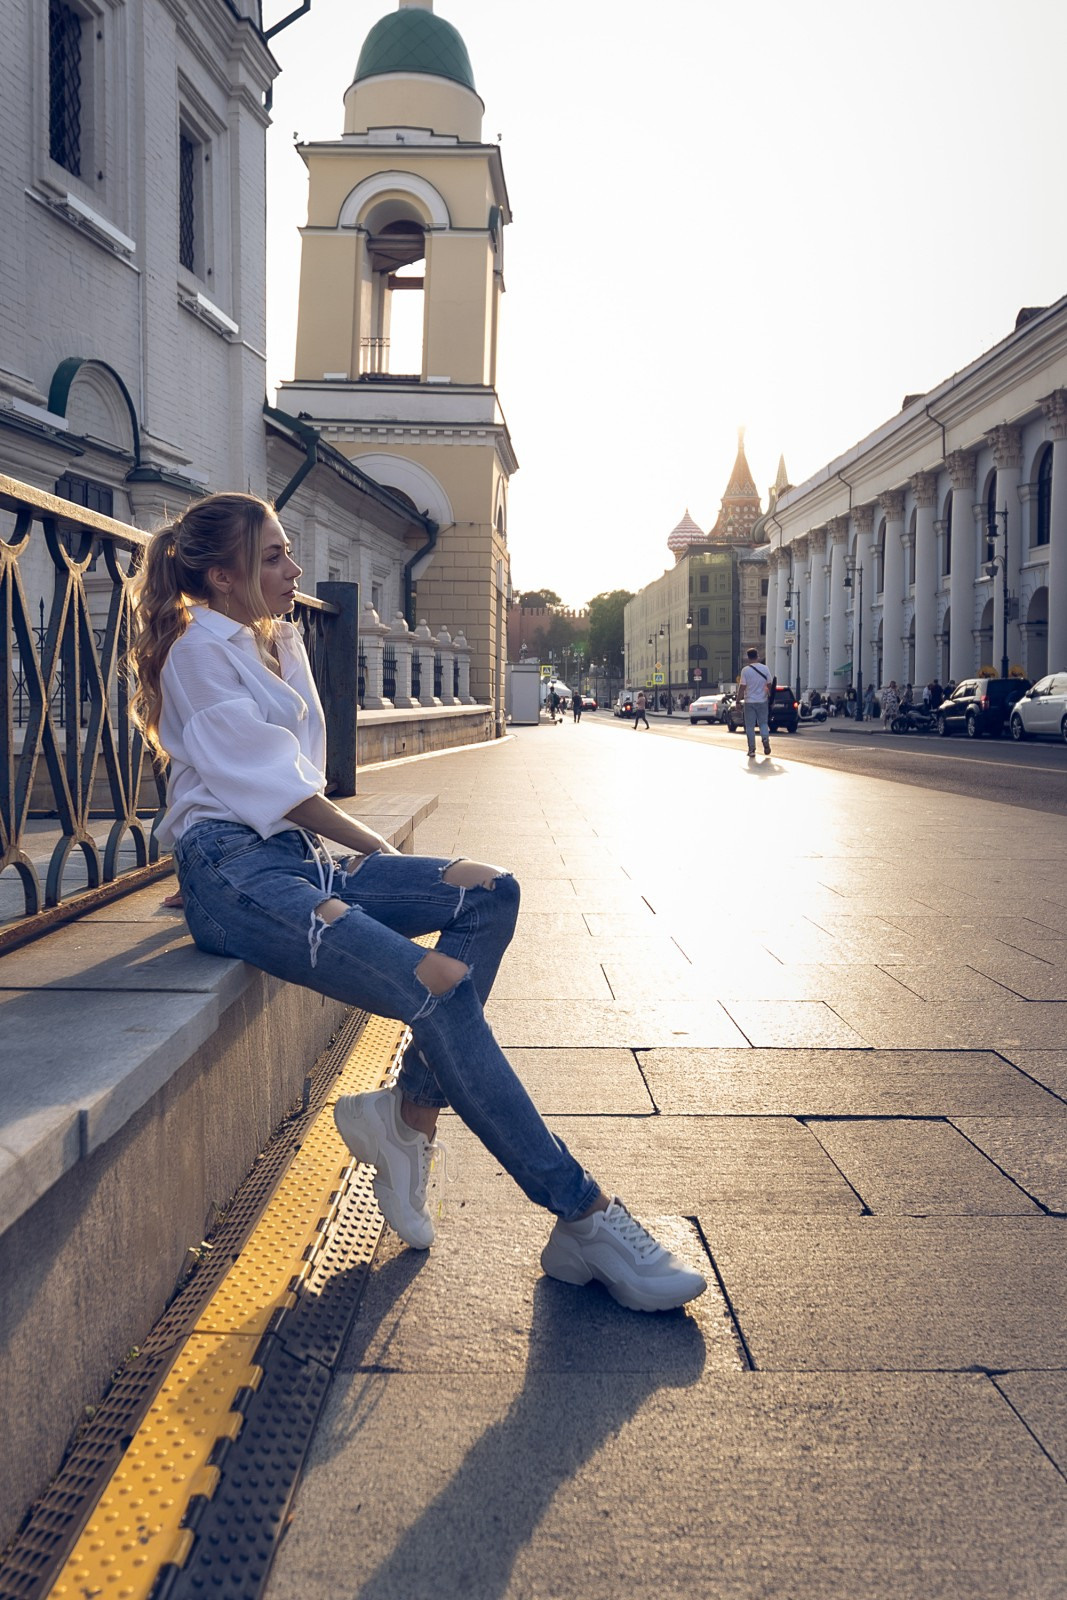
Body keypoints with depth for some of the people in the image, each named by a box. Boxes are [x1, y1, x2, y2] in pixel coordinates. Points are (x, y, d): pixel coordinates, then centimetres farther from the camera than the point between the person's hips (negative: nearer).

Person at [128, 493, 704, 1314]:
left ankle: (407, 1113, -12)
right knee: (441, 988, -26)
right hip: (234, 870, -9)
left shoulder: (283, 644, 21)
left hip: (295, 854, 9)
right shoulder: (203, 648, -4)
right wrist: (378, 850, -5)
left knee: (490, 893, -11)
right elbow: (270, 779, -9)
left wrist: (362, 849, 7)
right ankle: (585, 1217, -21)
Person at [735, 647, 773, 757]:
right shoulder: (765, 669, 1)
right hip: (762, 701, 3)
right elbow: (769, 685, 7)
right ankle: (765, 739, -12)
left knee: (750, 726, 4)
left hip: (749, 702, -3)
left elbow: (742, 687, -11)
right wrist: (770, 698, 20)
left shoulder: (745, 670, -10)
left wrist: (738, 701, -3)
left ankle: (752, 749, 2)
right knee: (763, 723, 15)